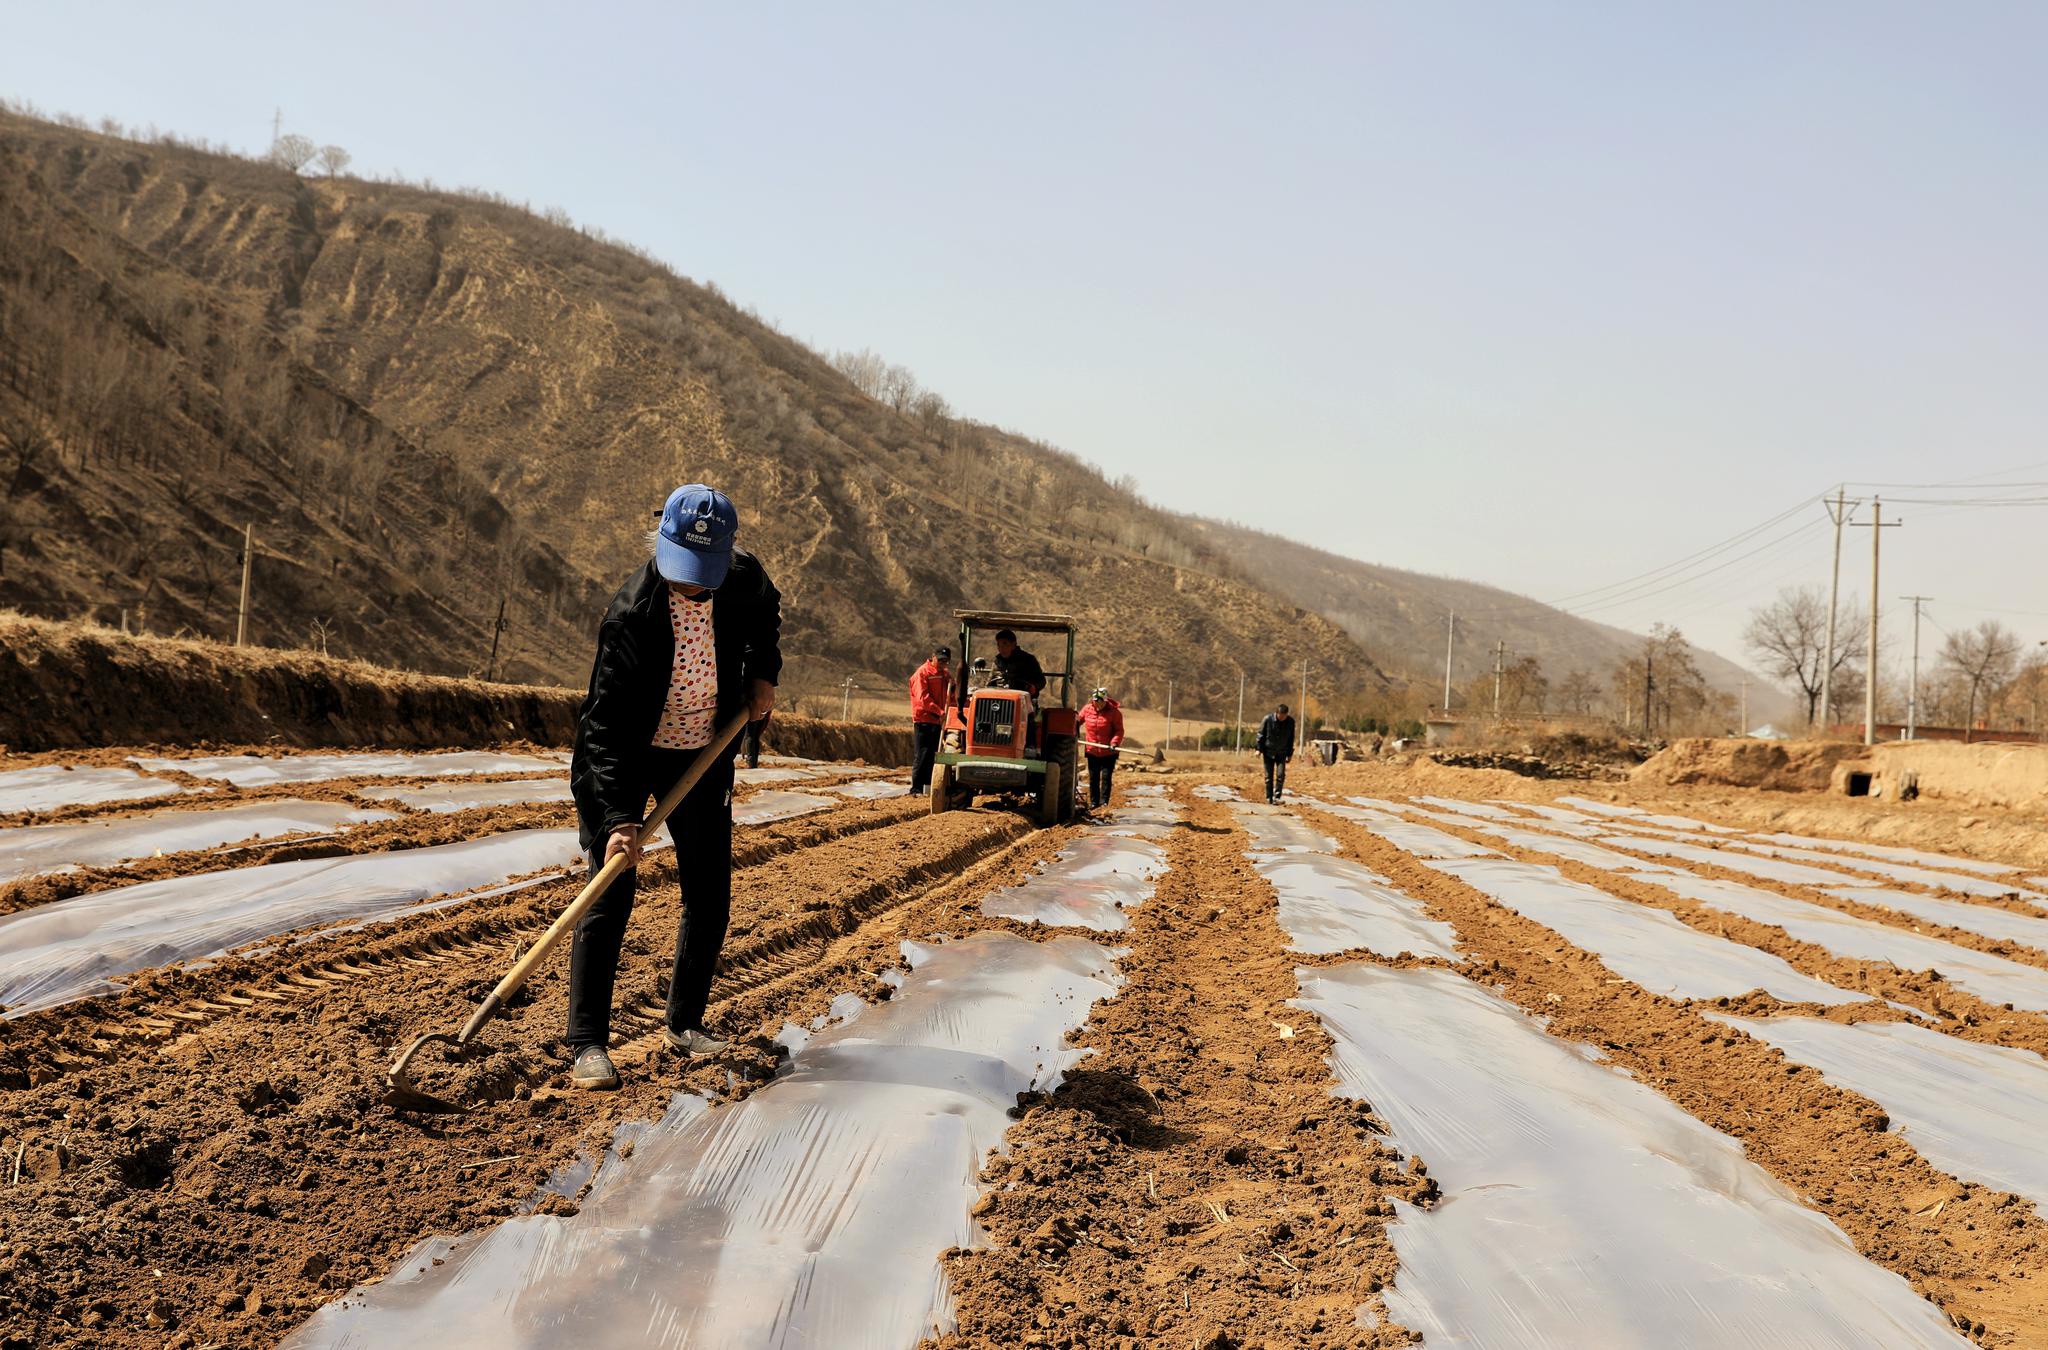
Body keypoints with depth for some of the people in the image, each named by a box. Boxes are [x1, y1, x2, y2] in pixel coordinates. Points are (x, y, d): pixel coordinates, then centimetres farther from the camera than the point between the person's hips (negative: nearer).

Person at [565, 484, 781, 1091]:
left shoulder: (743, 577, -14)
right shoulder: (631, 615, -29)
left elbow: (766, 613, 14)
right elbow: (607, 723, -28)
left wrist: (762, 674, -1)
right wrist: (620, 817, -35)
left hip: (703, 754, 5)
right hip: (624, 758, -5)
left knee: (710, 897, 6)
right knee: (610, 895, -10)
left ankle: (685, 1024, 21)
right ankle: (587, 1043, -4)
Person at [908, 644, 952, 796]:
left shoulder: (945, 674, 16)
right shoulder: (922, 672, -7)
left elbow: (950, 697, 22)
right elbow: (923, 697, -17)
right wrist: (939, 711, -25)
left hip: (938, 721, 7)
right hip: (924, 720, -7)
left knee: (934, 755, 10)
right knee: (922, 756, -7)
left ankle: (930, 787, 16)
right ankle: (916, 789, -4)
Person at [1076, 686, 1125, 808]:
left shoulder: (1114, 712, -11)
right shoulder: (1087, 709, -1)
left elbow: (1119, 730, -12)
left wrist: (1115, 742, -26)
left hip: (1108, 752, -3)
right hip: (1092, 751, 3)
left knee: (1106, 776, -5)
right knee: (1093, 777, 8)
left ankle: (1104, 801, 2)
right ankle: (1094, 802, 17)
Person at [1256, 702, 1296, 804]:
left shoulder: (1290, 721, -8)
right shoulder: (1268, 719, -14)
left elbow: (1291, 738, 3)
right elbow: (1261, 734, -5)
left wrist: (1290, 753, 7)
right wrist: (1259, 749, -7)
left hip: (1281, 753, 1)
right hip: (1268, 751, -1)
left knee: (1280, 775, -11)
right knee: (1269, 776, 2)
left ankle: (1277, 797, -4)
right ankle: (1269, 797, 12)